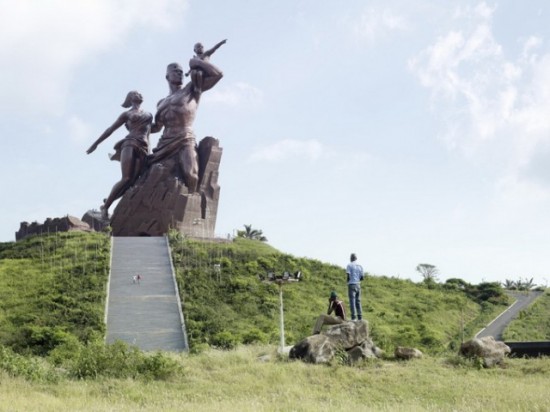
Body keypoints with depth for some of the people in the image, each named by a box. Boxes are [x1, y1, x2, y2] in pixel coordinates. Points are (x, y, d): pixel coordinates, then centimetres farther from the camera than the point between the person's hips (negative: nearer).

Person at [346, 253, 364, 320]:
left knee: (352, 301, -5)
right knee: (358, 301, 11)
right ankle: (360, 317, 10)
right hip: (358, 285, 5)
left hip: (351, 284, -5)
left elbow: (348, 276, -10)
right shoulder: (360, 266, 10)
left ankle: (353, 317, -10)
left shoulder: (349, 265, -5)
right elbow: (362, 277, 9)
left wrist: (348, 281, 8)